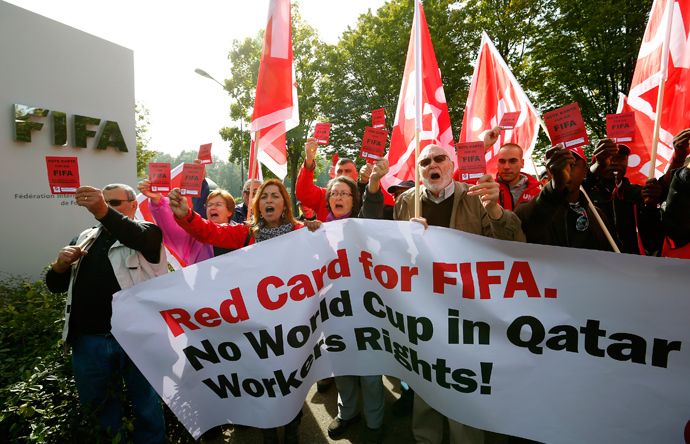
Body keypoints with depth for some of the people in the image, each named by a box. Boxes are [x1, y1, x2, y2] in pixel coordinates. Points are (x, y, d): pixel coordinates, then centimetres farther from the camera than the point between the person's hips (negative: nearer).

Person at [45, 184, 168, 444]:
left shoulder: (146, 234, 0)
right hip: (88, 342, 5)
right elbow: (55, 286, 17)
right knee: (100, 407, 18)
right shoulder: (84, 239, 16)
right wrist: (61, 265, -5)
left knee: (147, 407, 9)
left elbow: (138, 237, -26)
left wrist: (104, 213, -43)